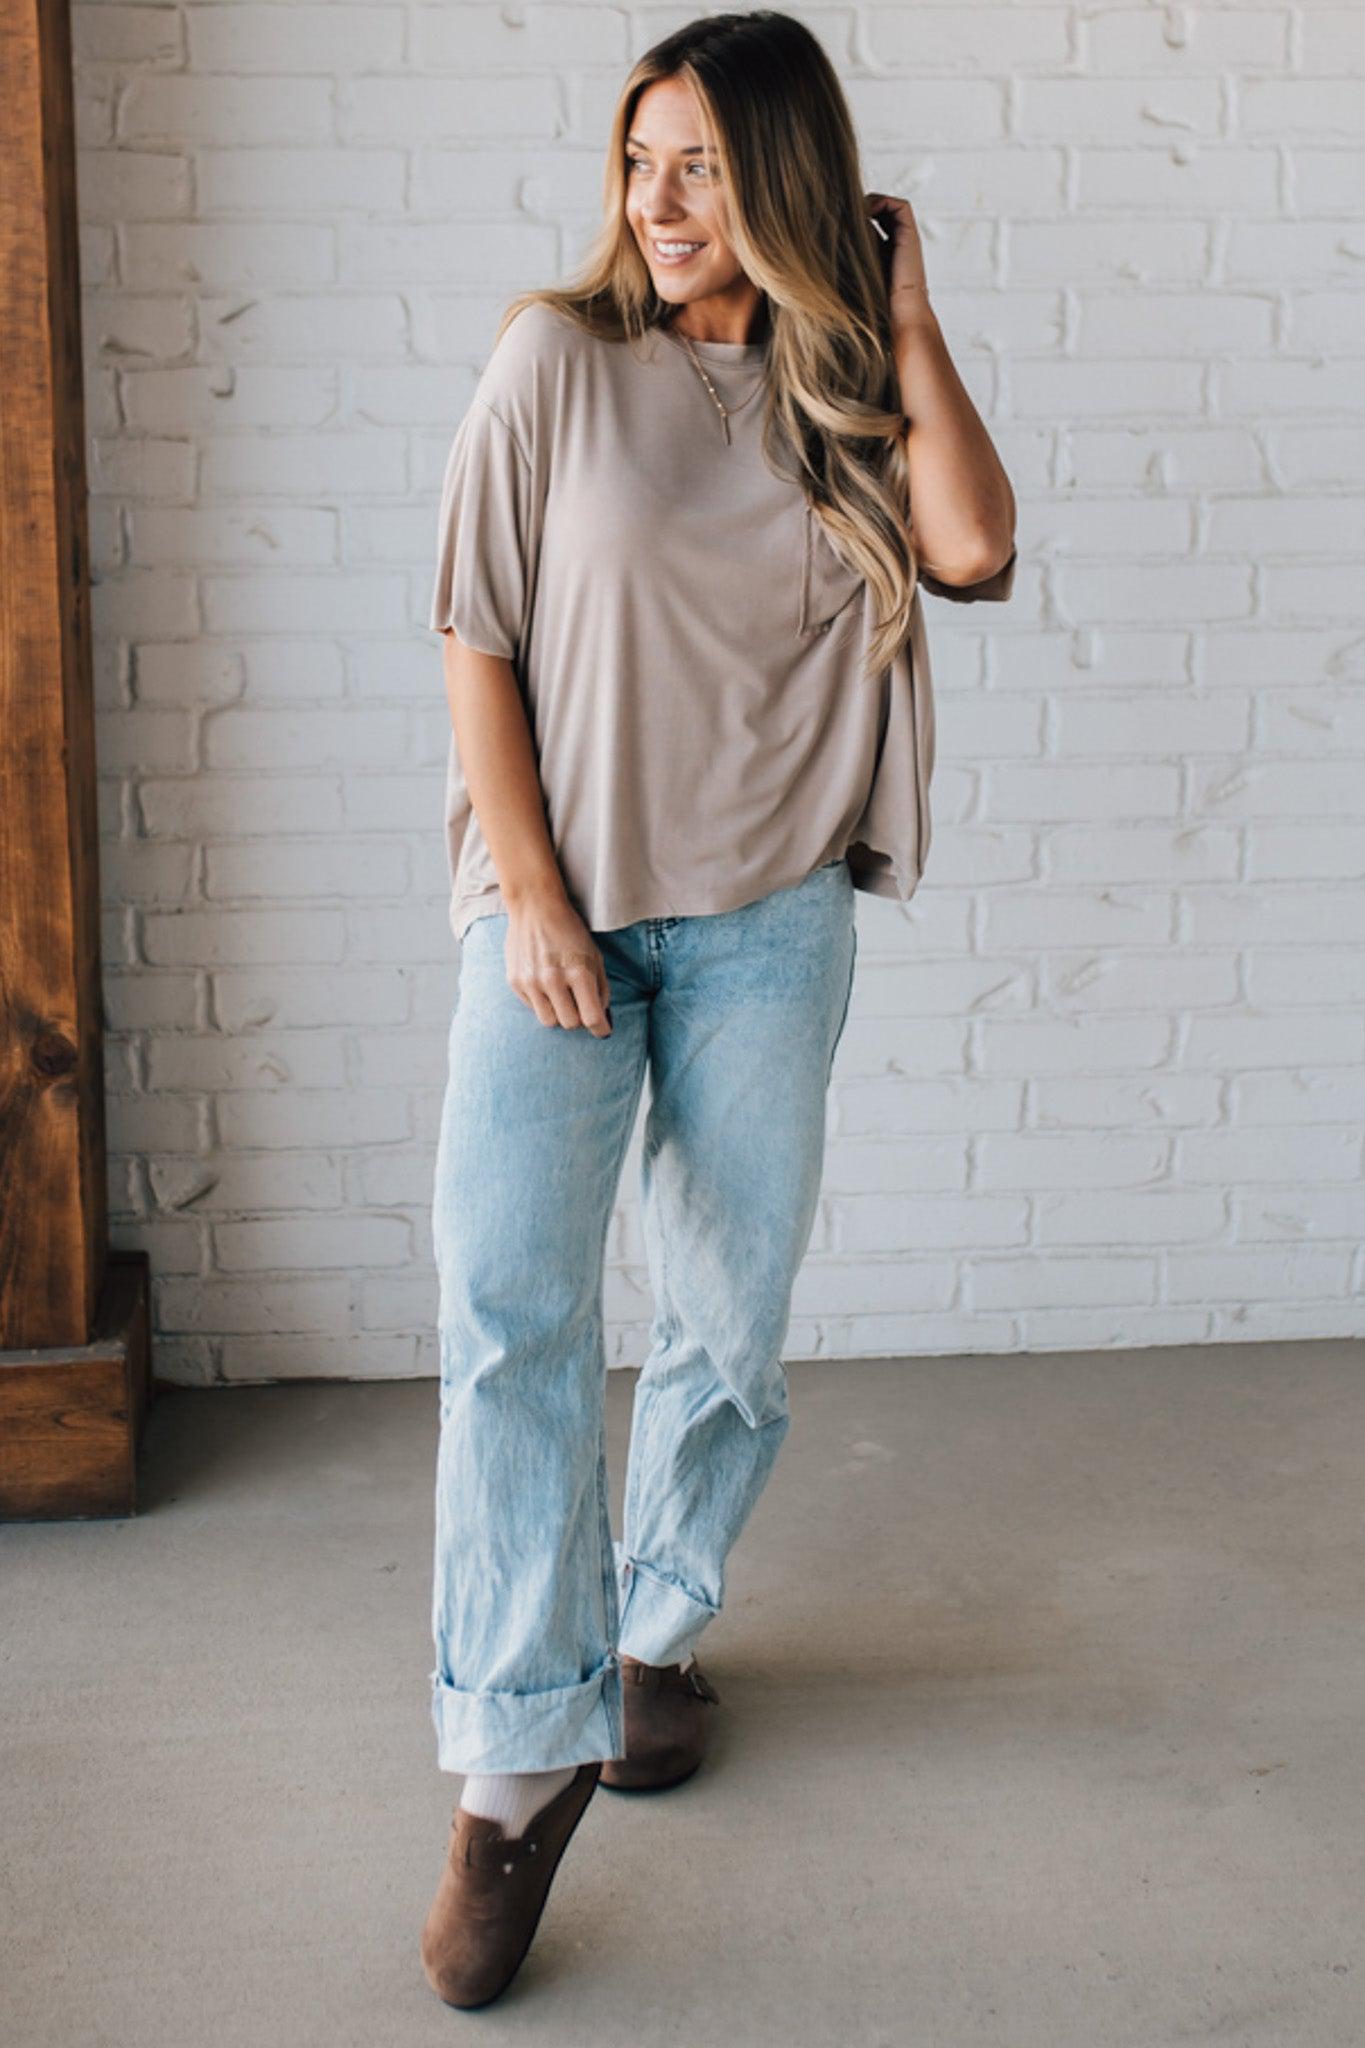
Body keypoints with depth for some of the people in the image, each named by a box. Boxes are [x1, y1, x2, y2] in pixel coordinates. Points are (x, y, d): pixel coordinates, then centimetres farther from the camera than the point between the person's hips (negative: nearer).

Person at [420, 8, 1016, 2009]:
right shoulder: (558, 359, -1)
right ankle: (523, 1753, -8)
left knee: (732, 1316, 8)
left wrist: (904, 320, -5)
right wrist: (530, 899, -10)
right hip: (559, 903, -2)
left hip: (769, 918, 3)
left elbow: (974, 548, -11)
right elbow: (476, 641, -3)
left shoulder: (844, 392, 7)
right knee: (507, 1304, -16)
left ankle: (659, 1630, 30)